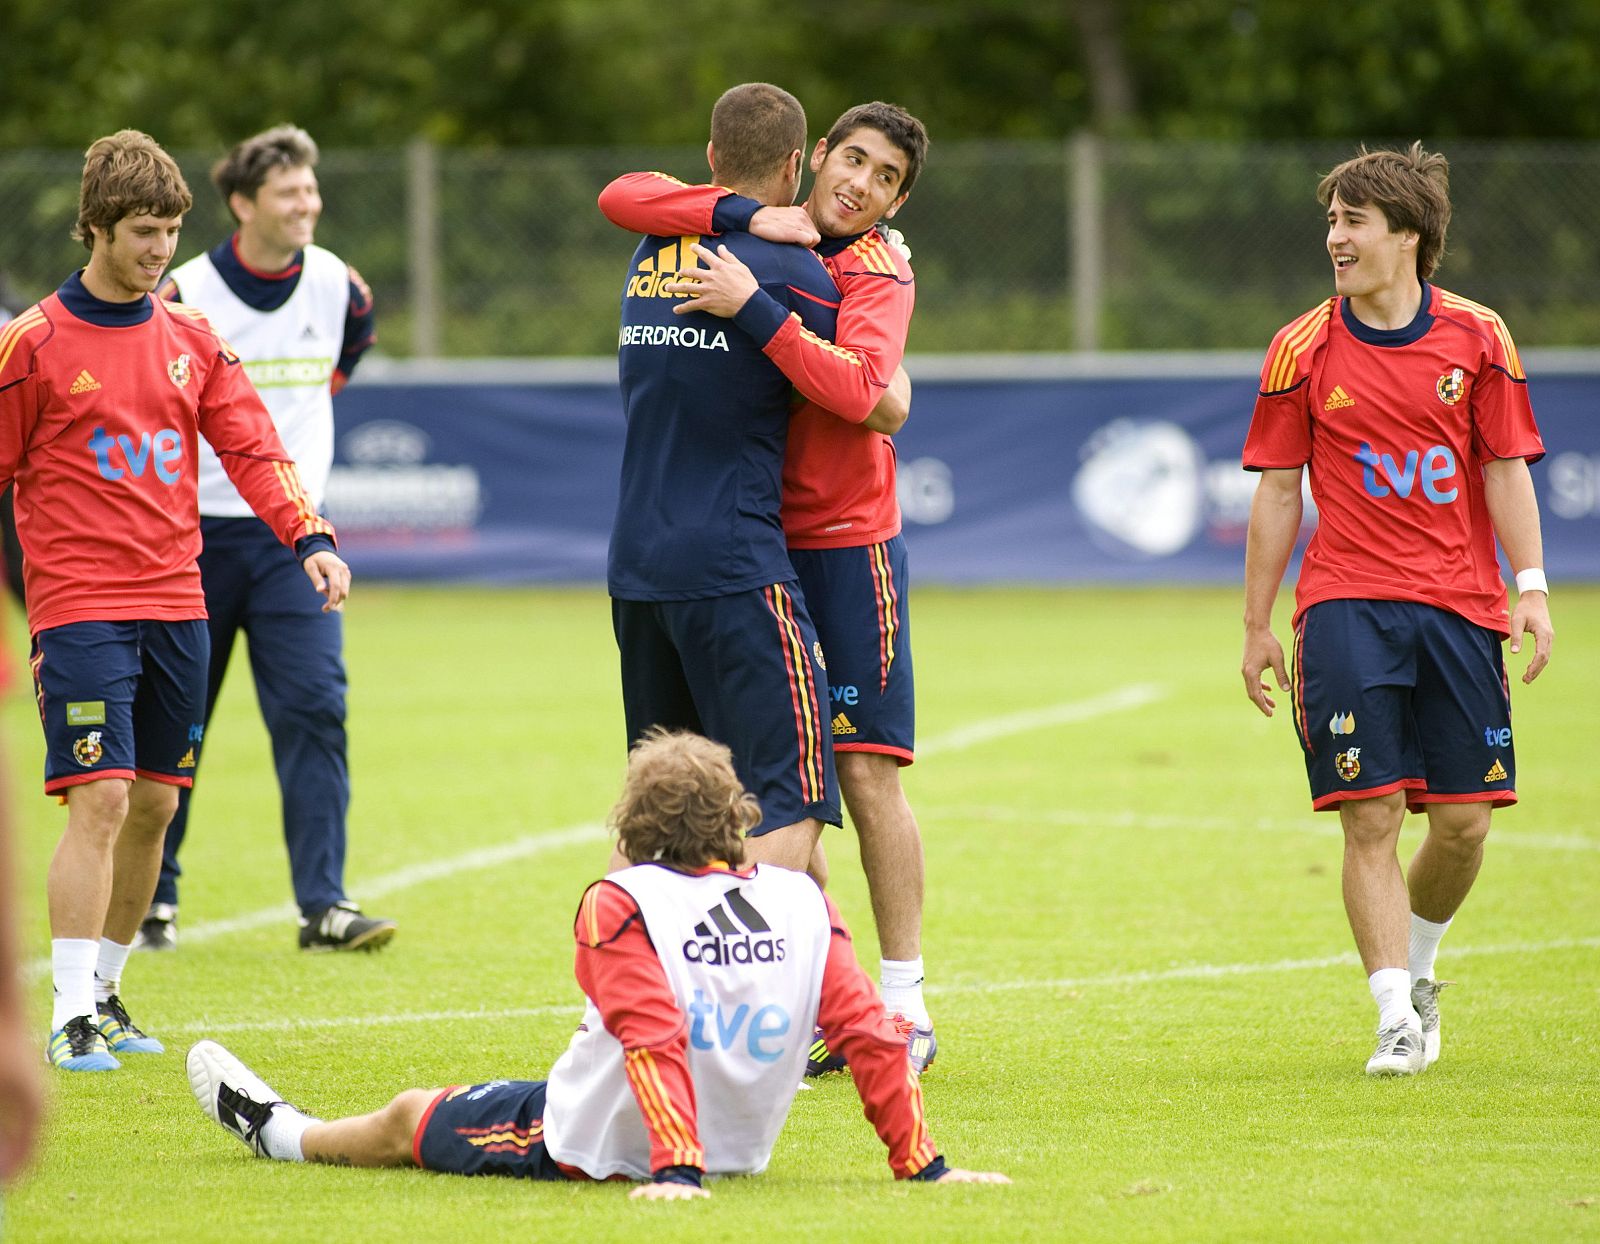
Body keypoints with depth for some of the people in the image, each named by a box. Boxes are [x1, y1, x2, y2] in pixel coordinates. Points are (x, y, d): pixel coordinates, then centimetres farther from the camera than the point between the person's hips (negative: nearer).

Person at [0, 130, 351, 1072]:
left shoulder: (192, 339, 9)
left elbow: (252, 448, 4)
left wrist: (311, 537, -11)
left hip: (175, 603, 5)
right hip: (81, 605, -5)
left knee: (154, 805, 9)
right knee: (100, 800, -14)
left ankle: (106, 989, 23)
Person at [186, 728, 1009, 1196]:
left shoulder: (622, 906, -21)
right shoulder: (803, 906, -9)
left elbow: (655, 1041, -30)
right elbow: (870, 1035, -12)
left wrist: (676, 1170, -32)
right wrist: (921, 1164, -9)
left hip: (588, 1144, -4)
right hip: (742, 1147, 4)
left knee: (410, 1119, 24)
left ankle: (280, 1133, 52)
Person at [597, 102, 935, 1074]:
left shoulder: (882, 275, -8)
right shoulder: (751, 230, 4)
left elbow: (858, 390, -26)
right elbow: (622, 197, -5)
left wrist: (754, 308, -32)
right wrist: (744, 215, -17)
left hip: (848, 539, -4)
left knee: (867, 773, -5)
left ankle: (906, 1010, 1)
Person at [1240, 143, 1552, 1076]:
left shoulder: (1478, 338, 4)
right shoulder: (1303, 351, 3)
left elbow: (1507, 470, 6)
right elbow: (1278, 492, 7)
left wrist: (1531, 587, -6)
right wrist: (1258, 625, 6)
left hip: (1460, 606, 1)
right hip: (1347, 605, -1)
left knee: (1465, 820, 1)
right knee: (1371, 817, -9)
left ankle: (1416, 966, 28)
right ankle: (1398, 1020, -6)